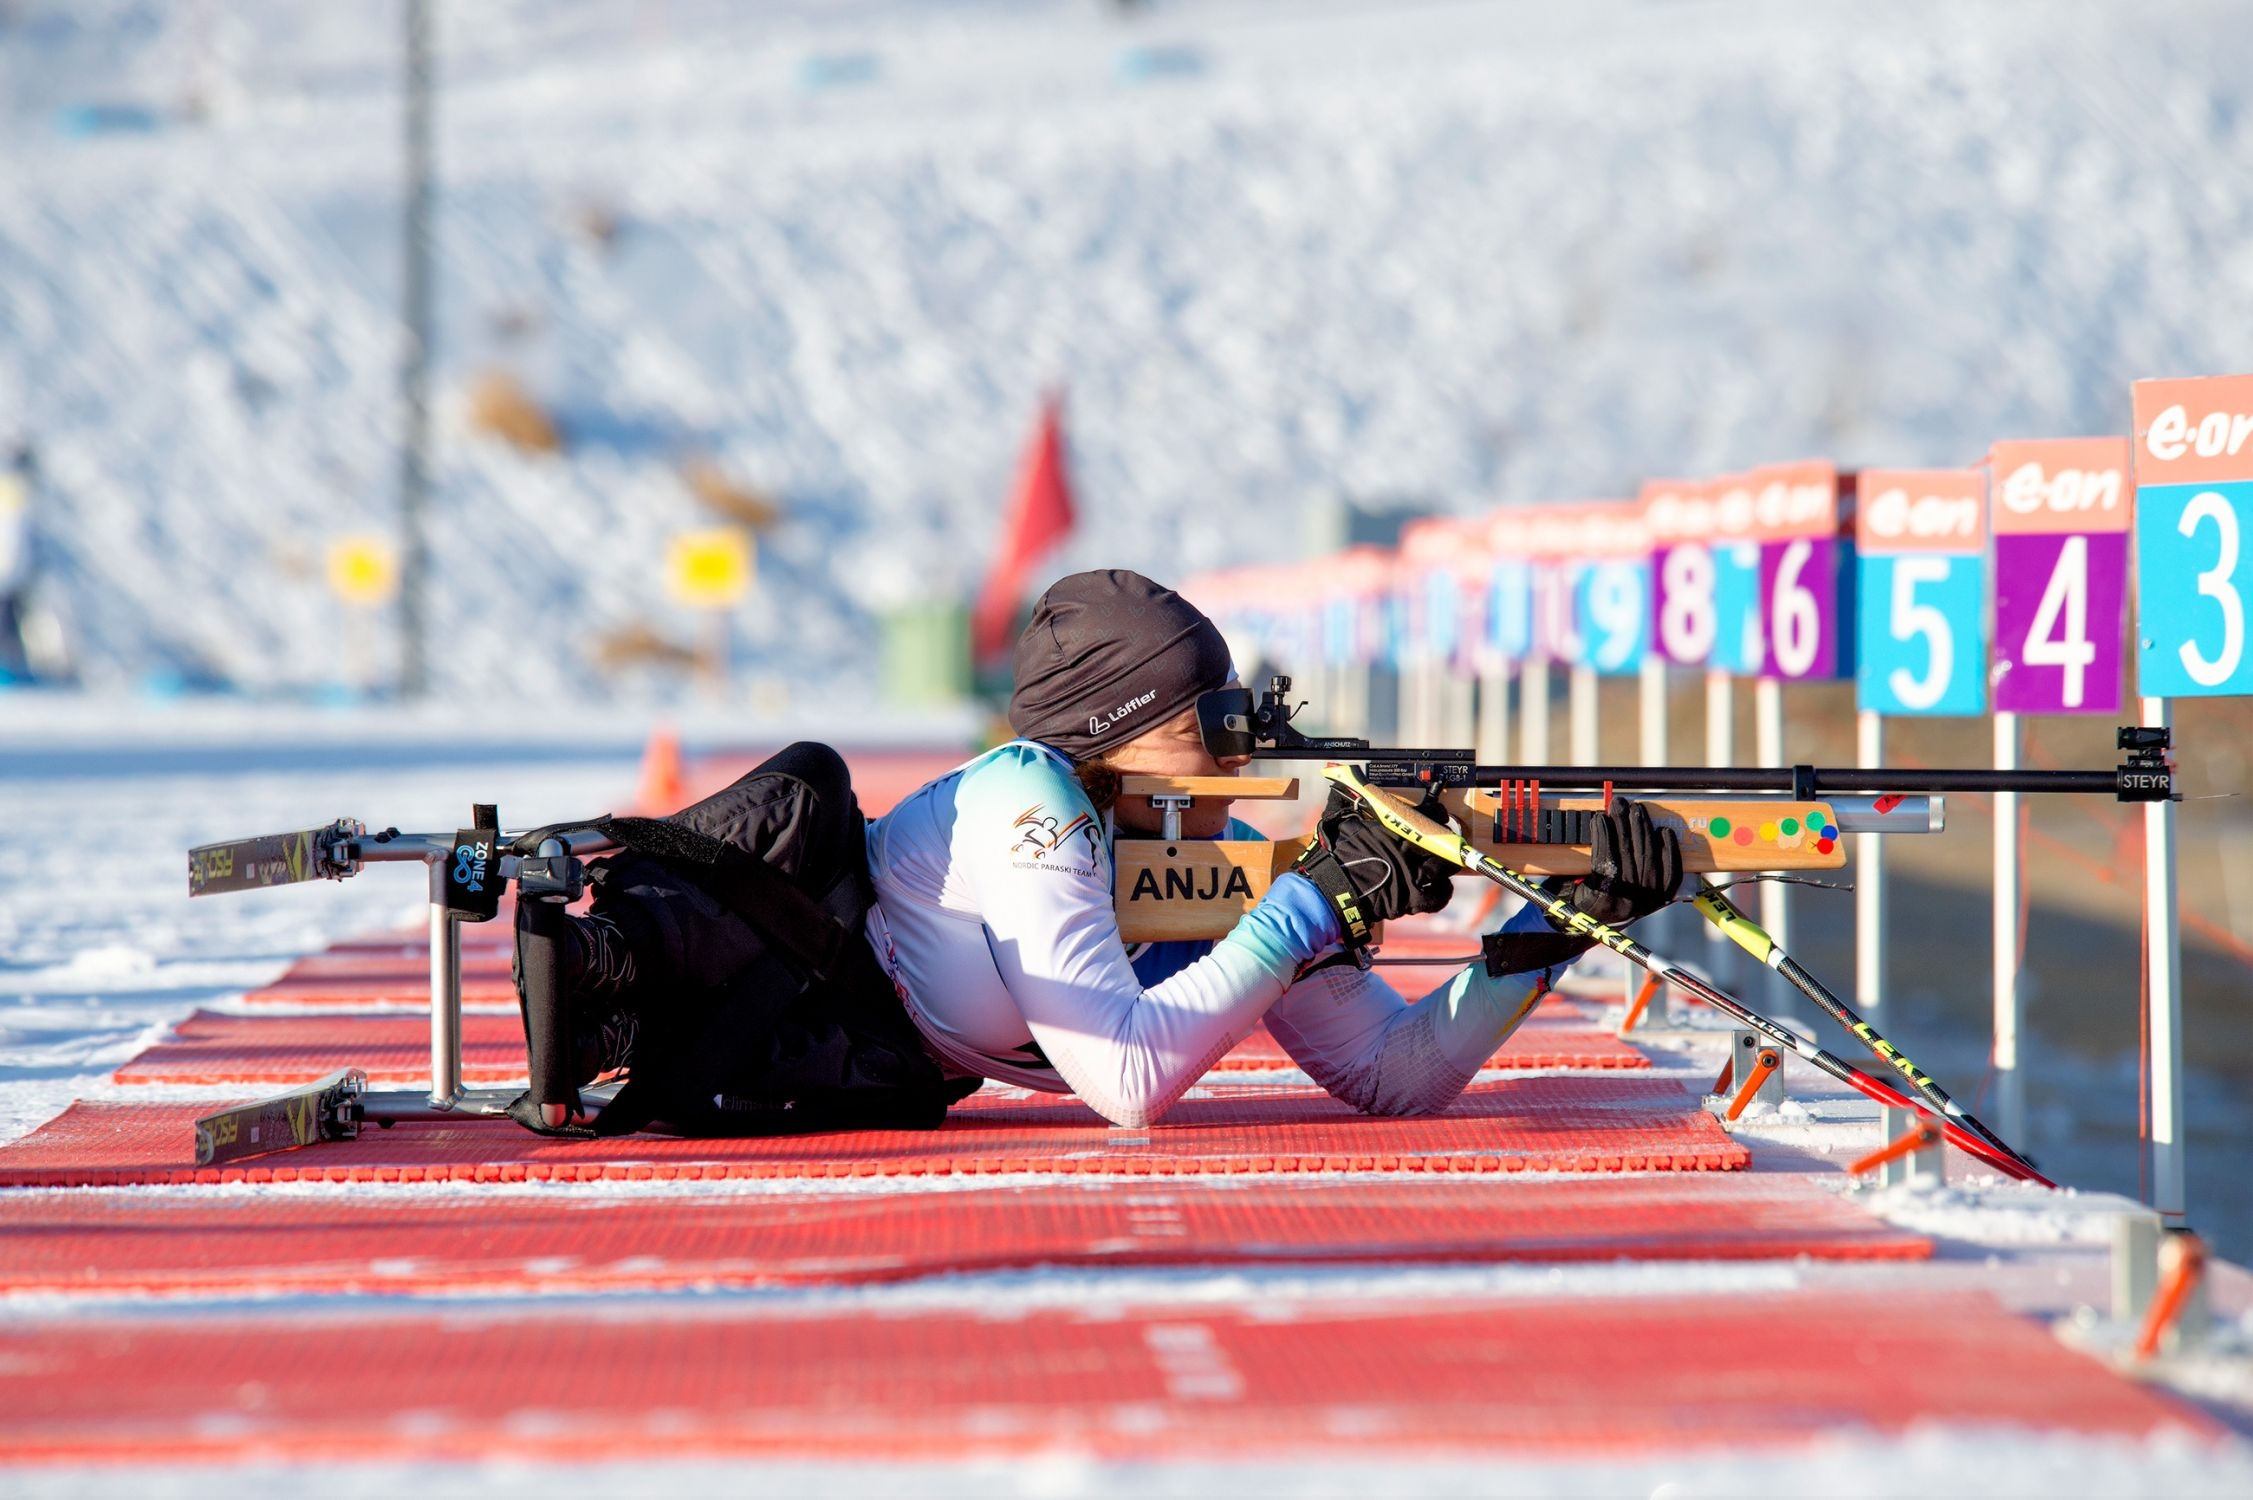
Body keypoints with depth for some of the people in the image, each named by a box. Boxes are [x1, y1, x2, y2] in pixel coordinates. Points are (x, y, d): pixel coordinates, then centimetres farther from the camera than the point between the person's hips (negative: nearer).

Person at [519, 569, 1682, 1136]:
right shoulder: (1025, 803, -26)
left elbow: (1398, 1077, -3)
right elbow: (1127, 1082, -35)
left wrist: (1557, 922, -15)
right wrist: (1314, 909, -32)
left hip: (863, 1088, 8)